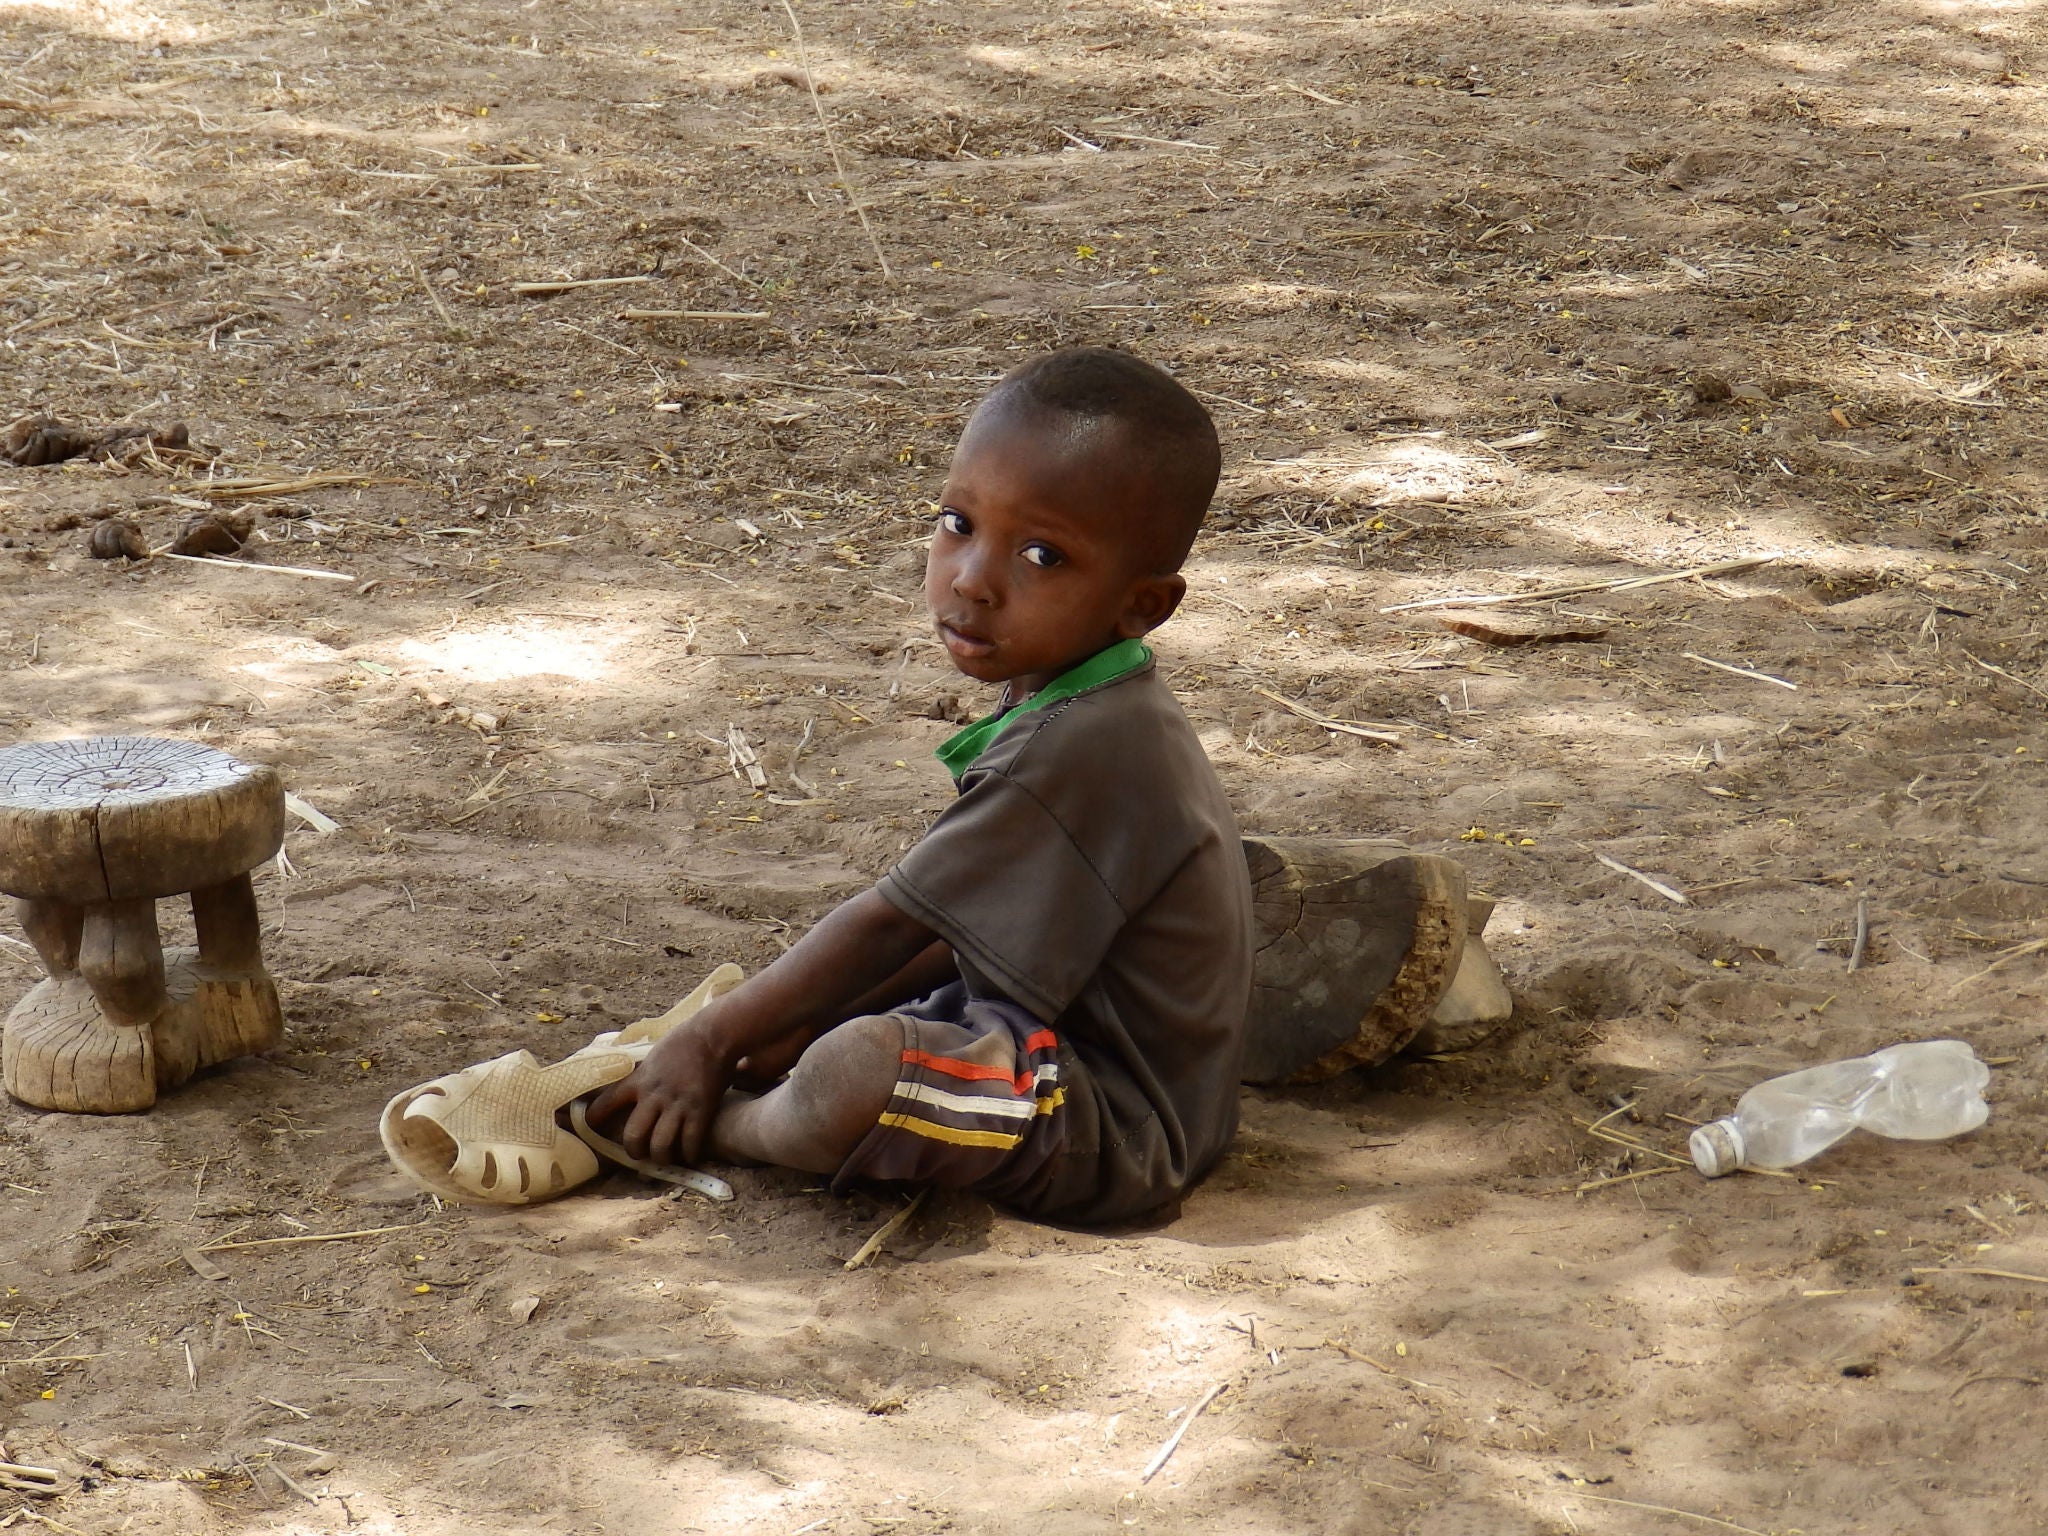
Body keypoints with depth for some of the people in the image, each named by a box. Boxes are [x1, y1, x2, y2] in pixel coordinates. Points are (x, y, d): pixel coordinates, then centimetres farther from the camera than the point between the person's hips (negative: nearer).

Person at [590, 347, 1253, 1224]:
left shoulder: (1076, 749, -26)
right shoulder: (1074, 709, 7)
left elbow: (889, 926, -19)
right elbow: (972, 928, 13)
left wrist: (712, 1042, -10)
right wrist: (813, 1021, 5)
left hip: (1105, 1126, -12)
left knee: (850, 1079, -33)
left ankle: (708, 1133, -5)